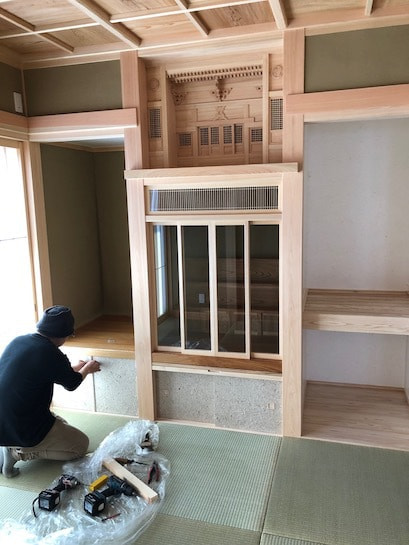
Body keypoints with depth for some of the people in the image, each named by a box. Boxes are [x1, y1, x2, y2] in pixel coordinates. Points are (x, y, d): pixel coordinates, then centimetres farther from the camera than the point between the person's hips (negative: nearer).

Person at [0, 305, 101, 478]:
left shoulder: (18, 341, 0)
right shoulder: (51, 354, -23)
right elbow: (71, 384, -2)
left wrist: (75, 368, 30)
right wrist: (87, 369, 19)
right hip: (23, 430, -8)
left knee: (60, 424, 28)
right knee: (81, 445, 9)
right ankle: (18, 452, -2)